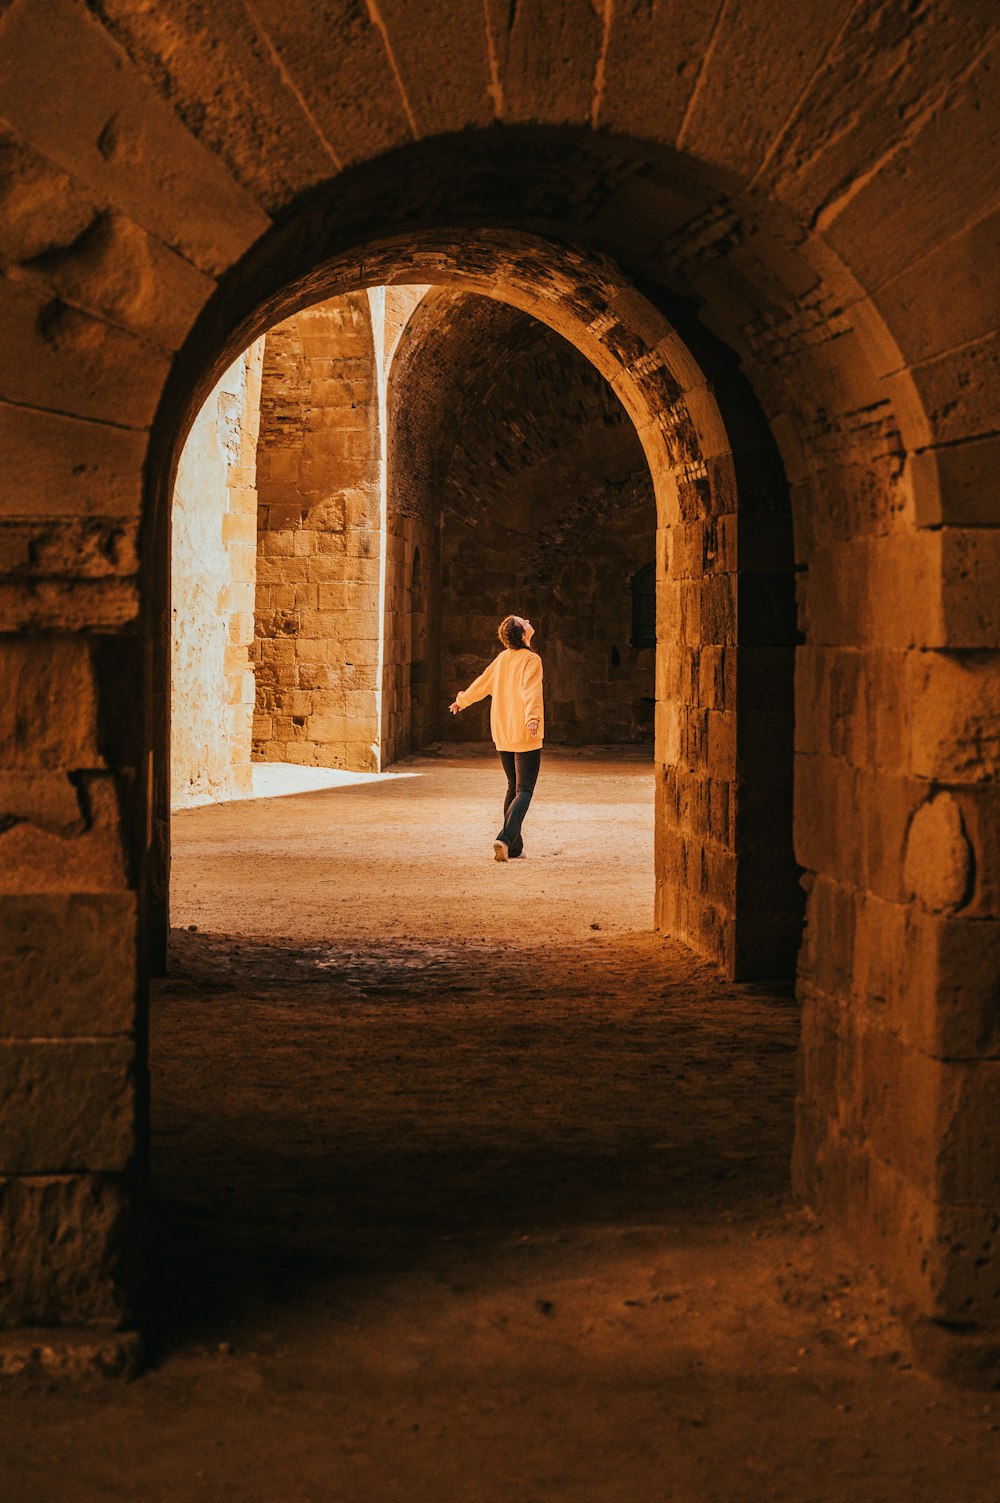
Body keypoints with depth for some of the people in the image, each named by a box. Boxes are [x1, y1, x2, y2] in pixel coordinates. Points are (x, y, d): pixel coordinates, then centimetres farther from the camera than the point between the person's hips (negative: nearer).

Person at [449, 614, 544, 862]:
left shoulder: (502, 658, 10)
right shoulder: (531, 659, -10)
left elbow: (482, 683, 23)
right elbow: (530, 690, -27)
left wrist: (462, 700, 41)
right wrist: (533, 716, -42)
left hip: (502, 735, 7)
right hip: (526, 737, -7)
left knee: (513, 787, 18)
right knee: (524, 791, -7)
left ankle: (514, 846, 18)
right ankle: (505, 838, -27)